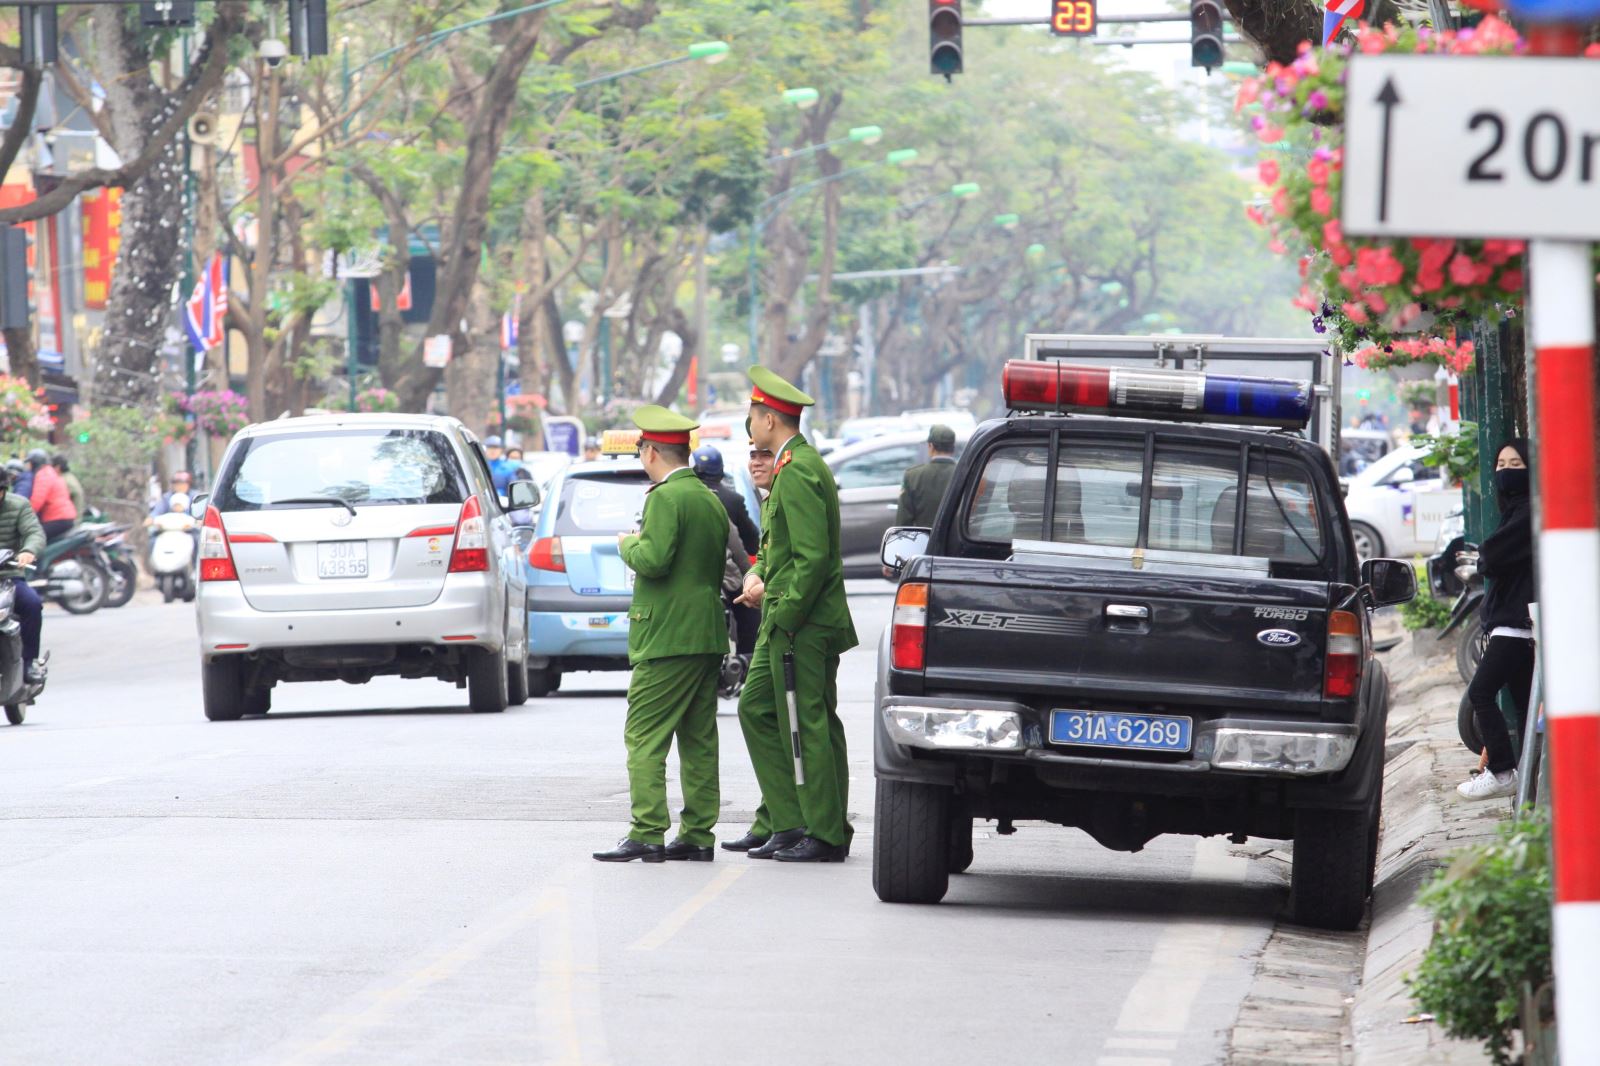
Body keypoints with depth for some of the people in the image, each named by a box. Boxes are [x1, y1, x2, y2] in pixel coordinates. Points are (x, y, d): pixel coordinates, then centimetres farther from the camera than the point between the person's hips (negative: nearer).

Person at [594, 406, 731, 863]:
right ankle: (698, 834, 10)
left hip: (668, 637, -9)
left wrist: (628, 544, -3)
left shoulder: (666, 498, -12)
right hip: (708, 636, 9)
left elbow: (653, 559, -23)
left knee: (644, 738, -7)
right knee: (699, 740, 9)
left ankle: (647, 833, -12)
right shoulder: (712, 502, 15)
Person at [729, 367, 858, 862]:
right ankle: (784, 823, 16)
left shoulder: (798, 472, -17)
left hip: (804, 625, -11)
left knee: (807, 725, -5)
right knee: (756, 709, 14)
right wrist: (756, 575, 5)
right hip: (787, 622, 11)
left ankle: (825, 835, 1)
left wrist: (783, 618, -19)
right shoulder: (792, 465, 15)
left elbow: (815, 557, -23)